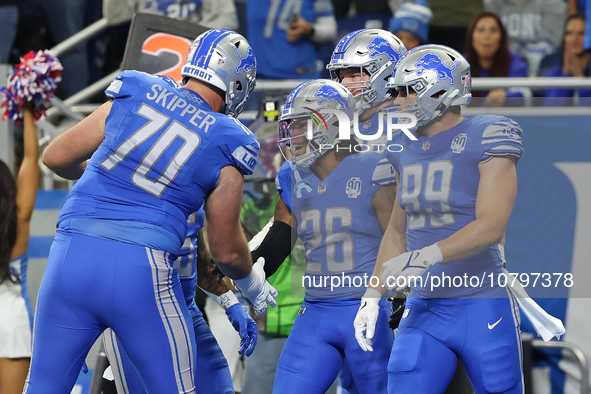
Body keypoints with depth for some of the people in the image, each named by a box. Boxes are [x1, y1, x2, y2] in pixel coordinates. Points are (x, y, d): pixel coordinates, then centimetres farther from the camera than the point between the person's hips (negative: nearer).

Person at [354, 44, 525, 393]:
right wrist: (373, 296, 12)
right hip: (424, 312, 6)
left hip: (484, 311, -6)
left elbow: (491, 226, -21)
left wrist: (424, 257, -31)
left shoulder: (485, 140, -10)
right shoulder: (409, 152, 11)